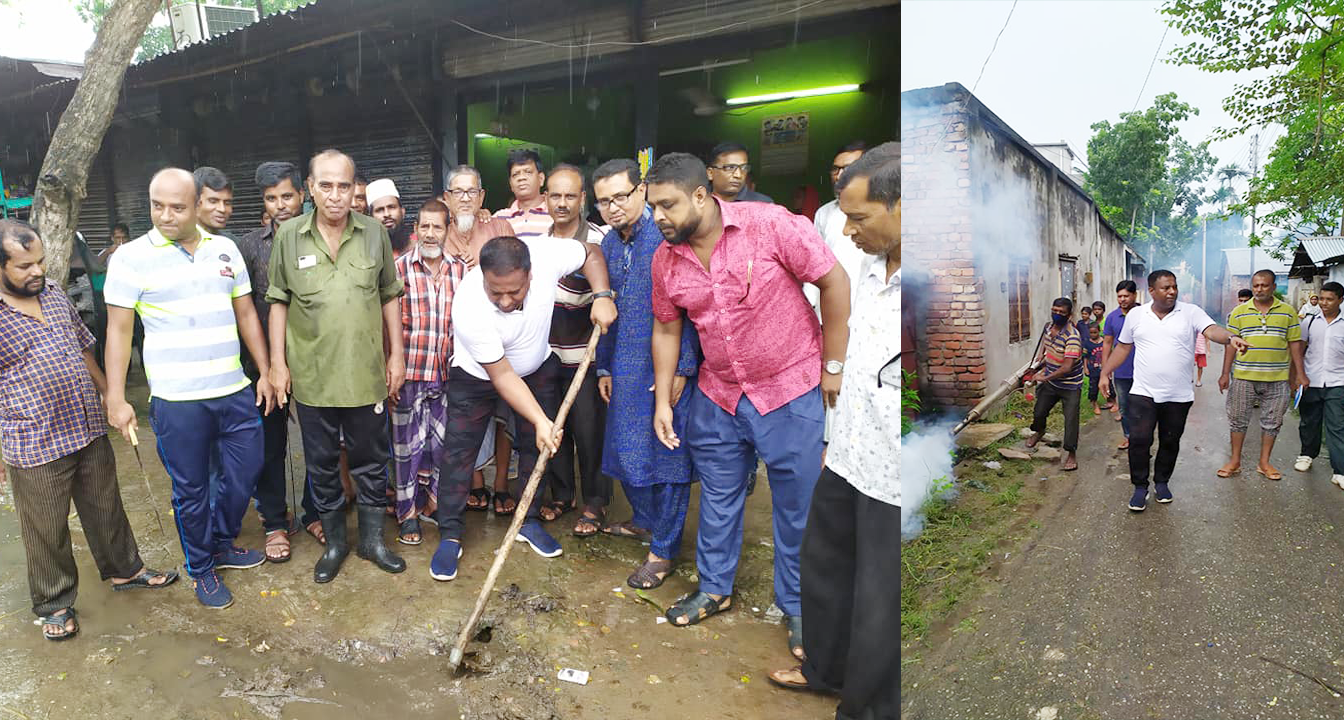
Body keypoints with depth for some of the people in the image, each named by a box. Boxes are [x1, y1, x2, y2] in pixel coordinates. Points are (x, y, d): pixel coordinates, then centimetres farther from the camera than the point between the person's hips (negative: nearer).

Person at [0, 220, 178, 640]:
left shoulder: (54, 294, 5)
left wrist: (109, 394, 20)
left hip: (89, 430, 6)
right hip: (35, 447, -6)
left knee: (106, 508, 20)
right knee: (47, 531, 10)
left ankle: (124, 569, 39)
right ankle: (54, 604, 29)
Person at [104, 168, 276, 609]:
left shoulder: (225, 250, 6)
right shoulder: (132, 257, -5)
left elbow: (246, 314, 11)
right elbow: (118, 330, -4)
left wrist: (265, 372, 8)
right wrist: (116, 399, -8)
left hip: (236, 391, 4)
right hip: (176, 400, -3)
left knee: (243, 475, 14)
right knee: (191, 490, 9)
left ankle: (221, 544, 39)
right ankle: (201, 569, 29)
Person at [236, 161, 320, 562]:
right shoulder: (250, 245, 2)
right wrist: (255, 363, -3)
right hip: (267, 360, 0)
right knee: (271, 445, 8)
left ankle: (314, 513, 27)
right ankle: (275, 522, 23)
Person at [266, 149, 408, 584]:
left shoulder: (374, 233, -1)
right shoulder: (289, 236, -2)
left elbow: (390, 297, 6)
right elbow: (278, 302, 3)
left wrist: (396, 354, 3)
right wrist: (277, 362, 0)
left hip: (366, 373, 0)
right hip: (311, 376, 0)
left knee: (371, 460, 12)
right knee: (321, 464, 13)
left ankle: (372, 539, 29)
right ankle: (334, 542, 30)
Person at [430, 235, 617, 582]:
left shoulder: (546, 254, -33)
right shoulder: (469, 308, -38)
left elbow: (592, 253, -10)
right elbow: (502, 376, -30)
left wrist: (602, 296, -25)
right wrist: (541, 421, -32)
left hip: (537, 367, 4)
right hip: (477, 375, -3)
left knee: (537, 446, 8)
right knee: (458, 452, -4)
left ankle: (529, 522, 25)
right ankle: (449, 537, 10)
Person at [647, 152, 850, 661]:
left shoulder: (770, 225, -20)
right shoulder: (666, 260, -3)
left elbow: (834, 281, -12)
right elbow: (667, 330, 9)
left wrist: (833, 366, -8)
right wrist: (662, 402, 7)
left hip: (791, 390, -4)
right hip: (718, 395, 4)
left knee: (796, 504, 7)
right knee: (717, 498, 16)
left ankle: (796, 606, 27)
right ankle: (714, 589, 37)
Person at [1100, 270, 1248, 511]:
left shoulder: (1191, 313, -1)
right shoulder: (1135, 315, 3)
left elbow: (1212, 330, -18)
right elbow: (1123, 347, 12)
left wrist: (1231, 338, -40)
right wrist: (1105, 373, 7)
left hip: (1179, 396, 1)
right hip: (1143, 393, 0)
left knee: (1170, 442, 12)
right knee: (1139, 440, -7)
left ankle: (1162, 482, 31)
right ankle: (1140, 486, 8)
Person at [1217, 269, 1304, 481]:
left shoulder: (1288, 312, 3)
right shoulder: (1239, 312, 2)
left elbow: (1295, 344, 5)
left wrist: (1300, 374, 1)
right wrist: (1225, 374, 0)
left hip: (1277, 378, 1)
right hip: (1243, 376, -1)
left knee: (1272, 421, 9)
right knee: (1238, 419, 6)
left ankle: (1264, 463, 21)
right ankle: (1235, 461, 17)